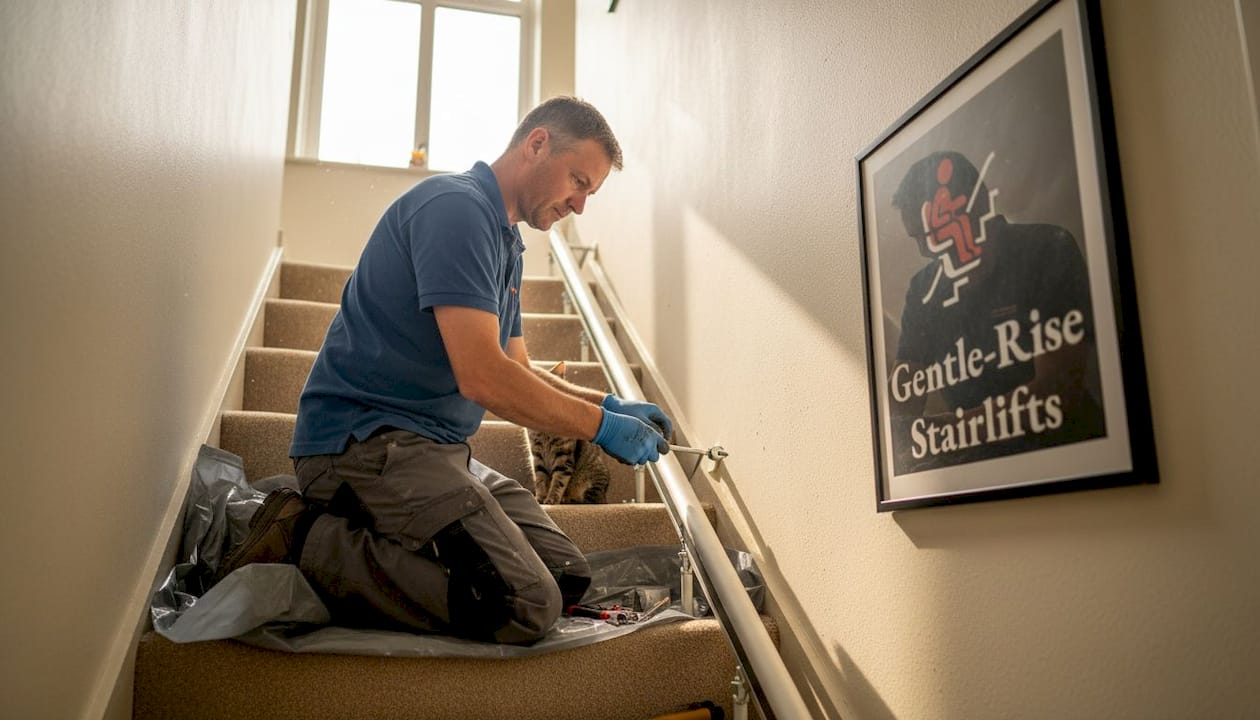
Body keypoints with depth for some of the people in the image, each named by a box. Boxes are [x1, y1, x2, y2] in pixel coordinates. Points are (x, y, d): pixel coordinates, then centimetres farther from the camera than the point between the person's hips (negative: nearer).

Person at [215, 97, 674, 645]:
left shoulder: (504, 240, 19)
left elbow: (517, 374, 23)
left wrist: (610, 405, 8)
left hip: (434, 450, 10)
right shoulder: (456, 207, -13)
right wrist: (602, 426, -11)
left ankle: (368, 532, 3)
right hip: (367, 437, -10)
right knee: (526, 605, -22)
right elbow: (482, 377, -22)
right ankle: (304, 541, -10)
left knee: (569, 579, 1)